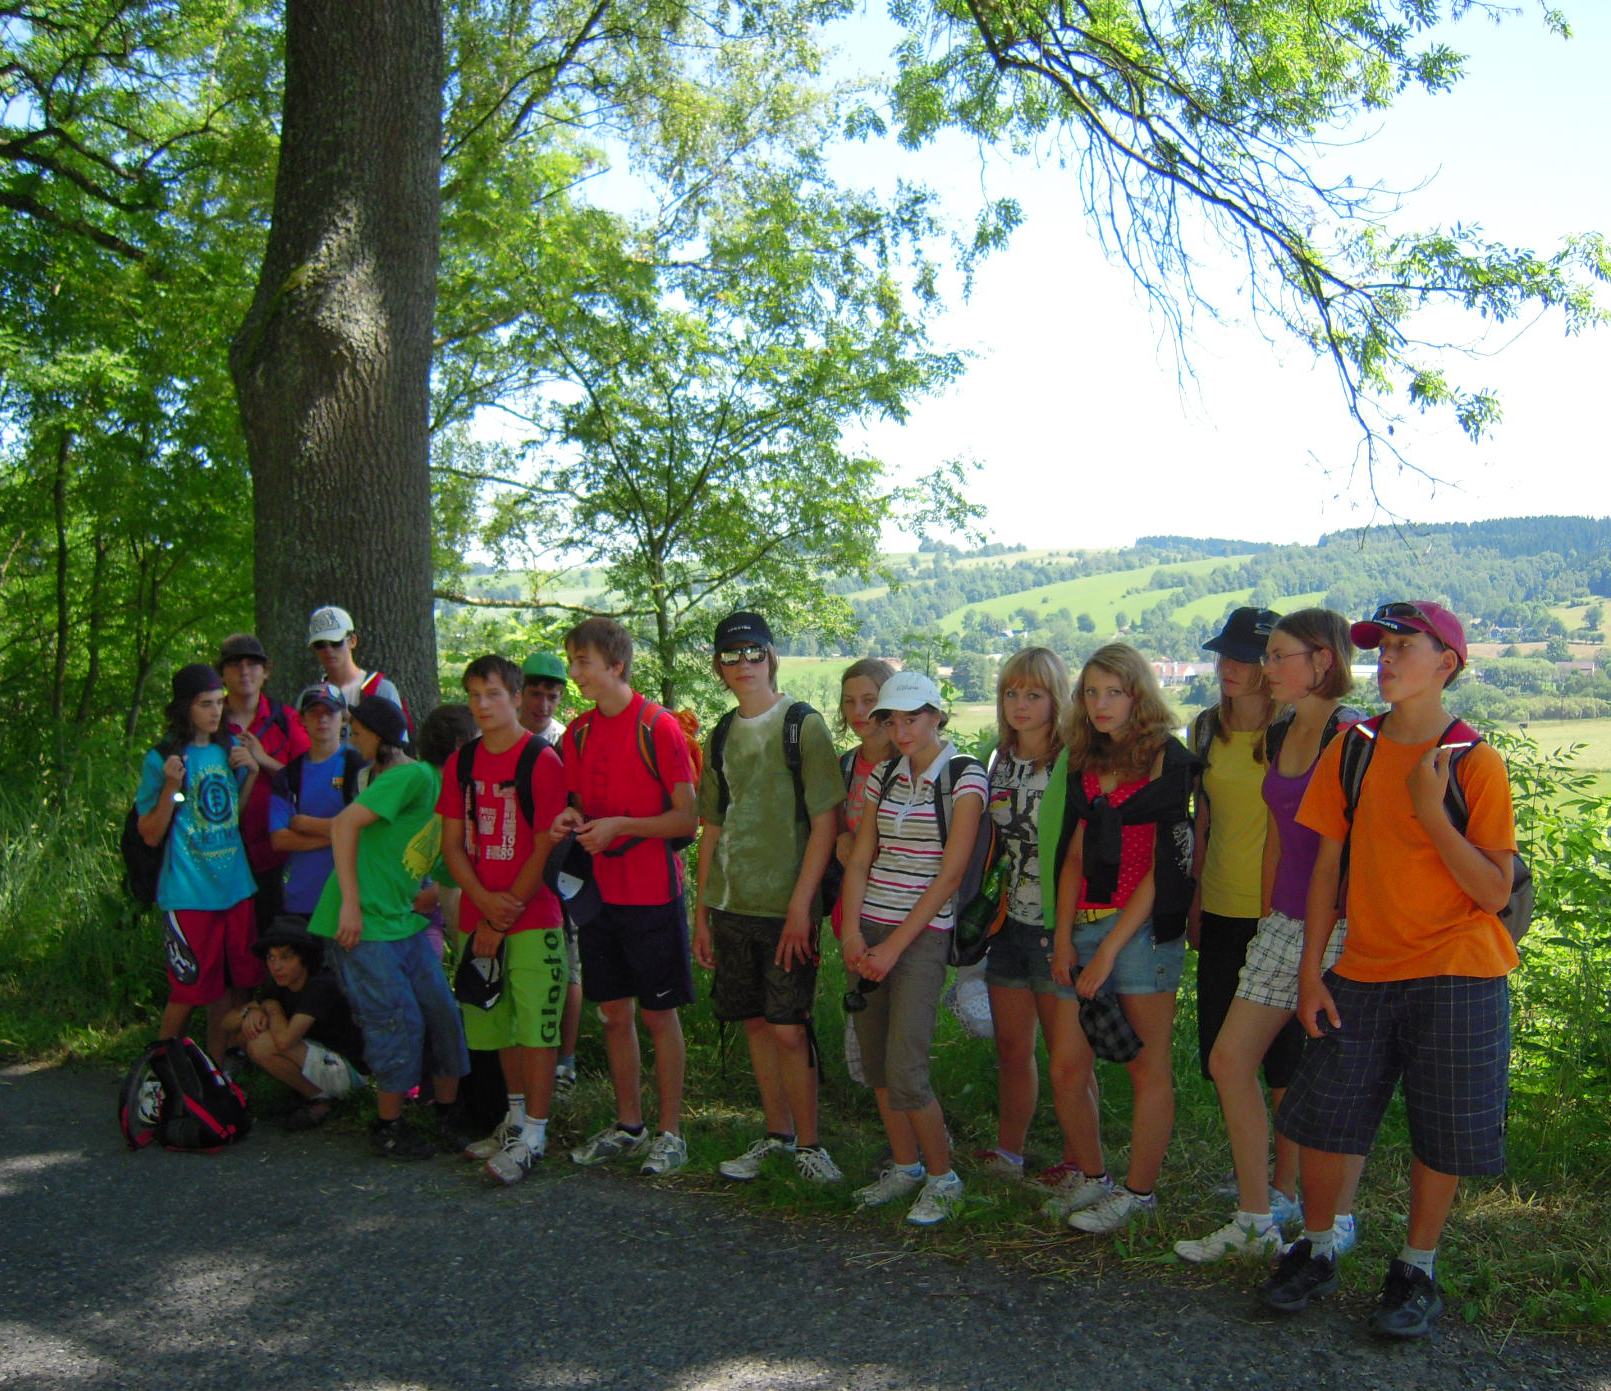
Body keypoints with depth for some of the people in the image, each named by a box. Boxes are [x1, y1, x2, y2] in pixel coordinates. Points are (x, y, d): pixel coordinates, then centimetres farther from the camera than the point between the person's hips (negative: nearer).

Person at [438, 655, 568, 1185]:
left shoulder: (542, 761, -8)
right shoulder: (461, 763, 9)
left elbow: (546, 850, -11)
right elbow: (452, 844, 7)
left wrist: (503, 918, -11)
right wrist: (484, 901, -9)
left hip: (533, 919, -6)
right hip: (479, 918, 6)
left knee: (535, 1027, -4)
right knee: (499, 1026, 15)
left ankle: (533, 1136, 2)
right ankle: (516, 1117, 30)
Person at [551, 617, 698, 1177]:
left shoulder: (658, 727, -11)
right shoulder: (579, 732, 8)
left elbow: (688, 819, -12)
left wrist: (620, 826, -21)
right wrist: (570, 820, -4)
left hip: (653, 894, -6)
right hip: (601, 892, 6)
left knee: (659, 1014, 3)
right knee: (614, 1013, 13)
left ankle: (670, 1132, 15)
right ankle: (628, 1126, 26)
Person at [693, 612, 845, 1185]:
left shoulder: (803, 724, -6)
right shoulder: (721, 736, 11)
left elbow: (825, 821, -10)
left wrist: (800, 905, -15)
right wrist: (702, 909, 12)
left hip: (786, 905, -5)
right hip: (730, 903, 5)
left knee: (788, 1028, -5)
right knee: (756, 1023, 12)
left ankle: (808, 1142, 10)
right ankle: (776, 1134, 25)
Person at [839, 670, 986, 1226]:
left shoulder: (965, 777, -8)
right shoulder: (883, 776, 10)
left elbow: (950, 873, -13)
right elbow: (859, 858, 8)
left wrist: (896, 945, -14)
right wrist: (852, 931, -6)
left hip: (924, 933, -6)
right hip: (871, 929, 6)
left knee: (904, 1070, -11)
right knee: (875, 1061, 10)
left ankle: (942, 1177, 8)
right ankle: (905, 1165, 27)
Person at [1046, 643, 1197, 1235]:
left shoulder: (1165, 759, -7)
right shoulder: (1085, 764, 13)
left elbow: (1162, 868, -11)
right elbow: (1074, 857, 12)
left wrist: (1108, 951, -12)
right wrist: (1063, 937, 1)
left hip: (1143, 928, -6)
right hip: (1085, 925, 6)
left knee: (1147, 1068, 3)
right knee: (1071, 1065, 7)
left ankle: (1139, 1191, 15)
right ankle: (1094, 1179, 23)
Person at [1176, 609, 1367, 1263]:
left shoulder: (1352, 735, -13)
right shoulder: (1278, 737, 12)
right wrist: (1266, 917, 17)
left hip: (1340, 922, -8)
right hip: (1283, 922, 8)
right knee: (1230, 1057, 6)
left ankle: (1338, 1221, 24)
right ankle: (1255, 1220, 17)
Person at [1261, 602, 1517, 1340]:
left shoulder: (1475, 764, -8)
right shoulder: (1352, 750, 1)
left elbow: (1495, 893, -12)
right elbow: (1327, 865, 4)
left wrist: (1431, 811, -21)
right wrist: (1310, 971, 1)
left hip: (1455, 979, -3)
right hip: (1363, 974, 3)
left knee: (1441, 1136, 6)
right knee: (1321, 1119, 5)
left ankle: (1416, 1271, 26)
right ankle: (1316, 1253, 27)